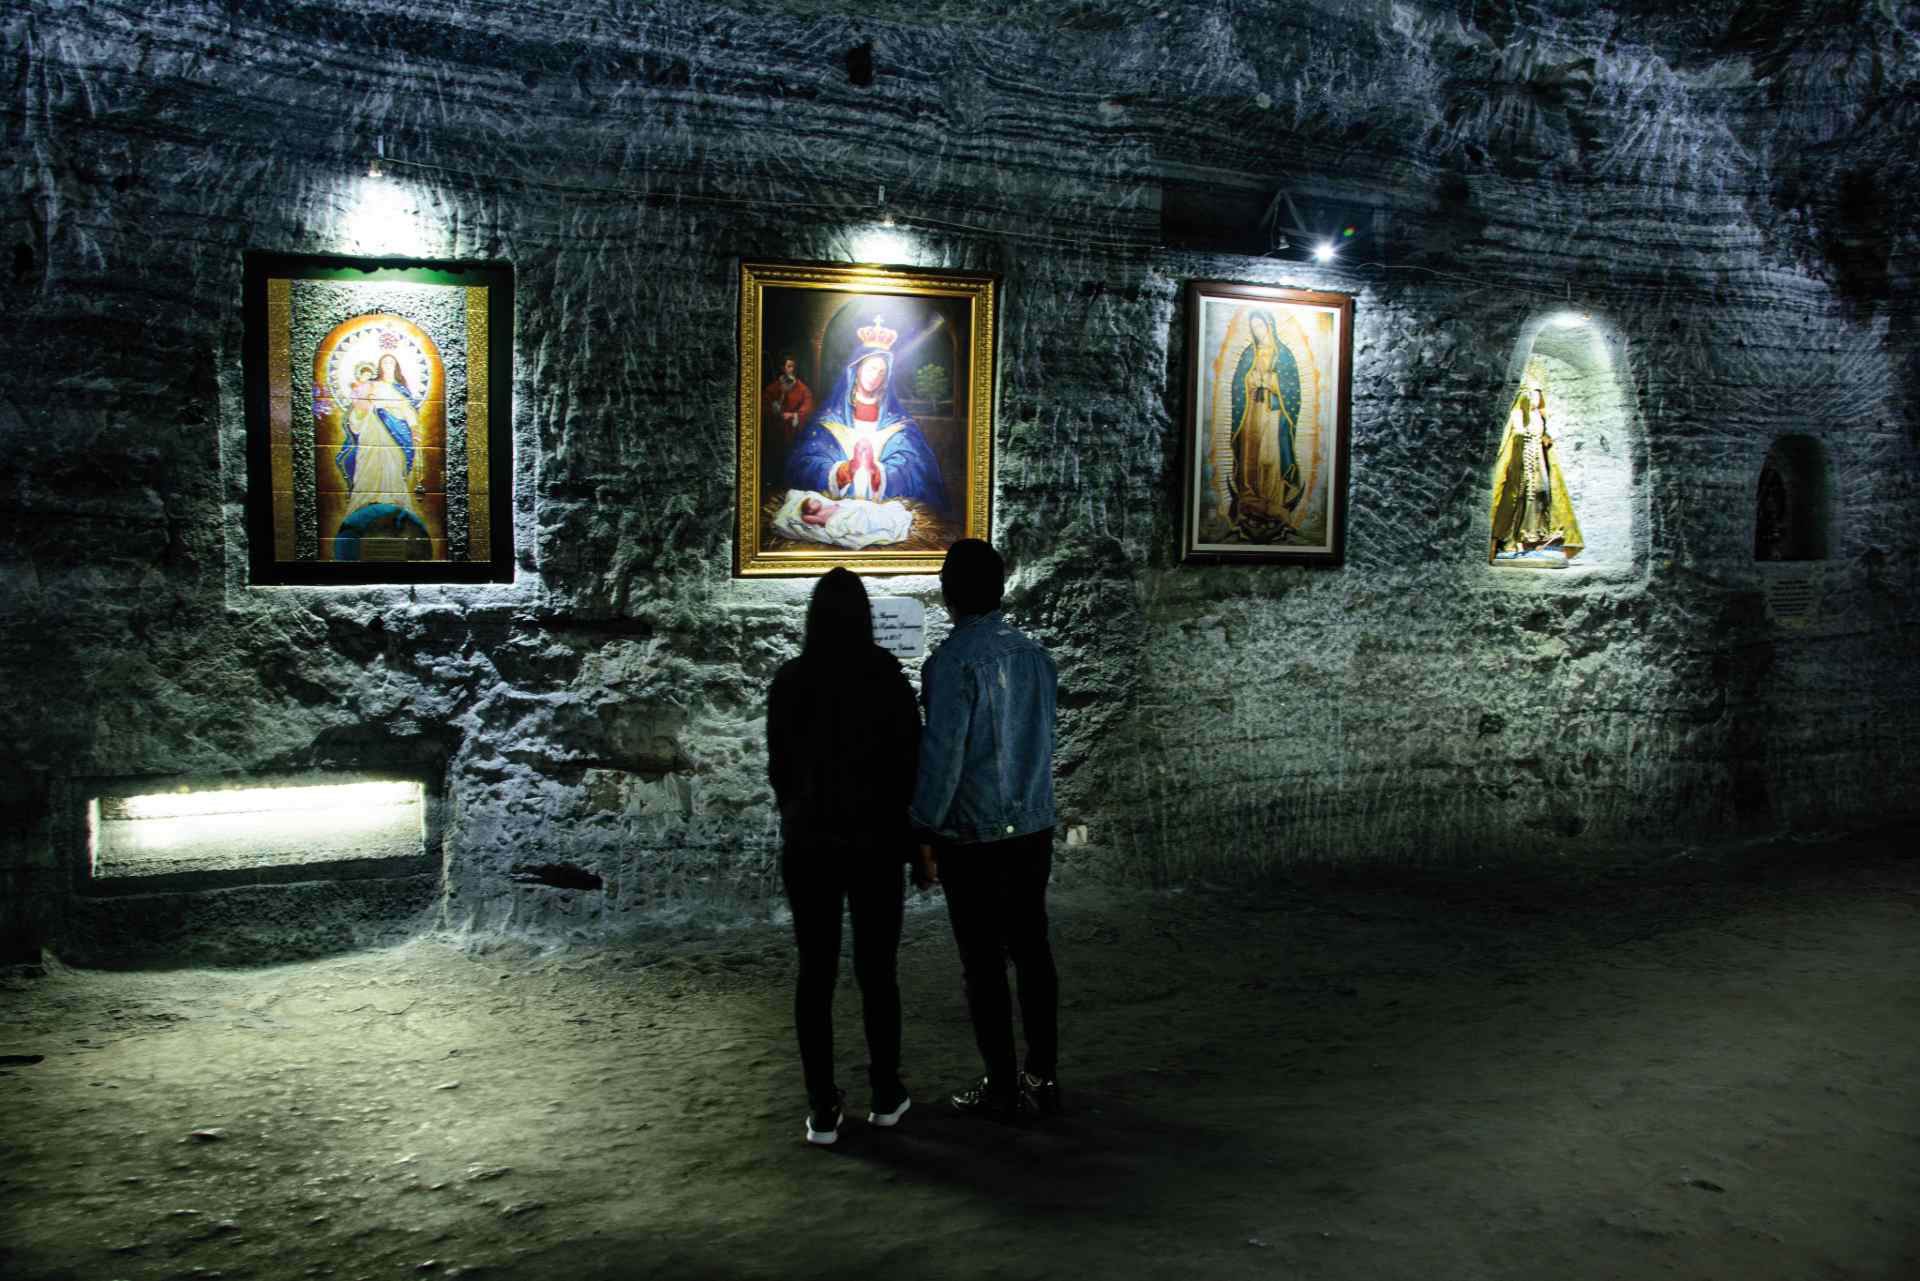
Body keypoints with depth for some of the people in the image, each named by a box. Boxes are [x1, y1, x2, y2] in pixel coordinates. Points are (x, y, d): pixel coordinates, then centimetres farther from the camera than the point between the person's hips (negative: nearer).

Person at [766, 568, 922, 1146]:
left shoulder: (788, 682, -4)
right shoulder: (888, 680, -9)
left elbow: (778, 767, 4)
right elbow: (910, 766, -6)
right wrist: (915, 841, 5)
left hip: (807, 844, 1)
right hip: (875, 842, -1)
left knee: (815, 973, 7)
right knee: (876, 969, 11)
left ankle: (823, 1110, 9)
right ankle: (886, 1095, 20)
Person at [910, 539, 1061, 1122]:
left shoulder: (954, 662, -16)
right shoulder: (1034, 655, 5)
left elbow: (941, 755, -17)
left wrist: (924, 834, -9)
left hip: (973, 839, -6)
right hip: (1034, 830, 6)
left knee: (984, 964, 4)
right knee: (1033, 951, 13)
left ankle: (1001, 1089, 12)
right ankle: (1042, 1076, 22)